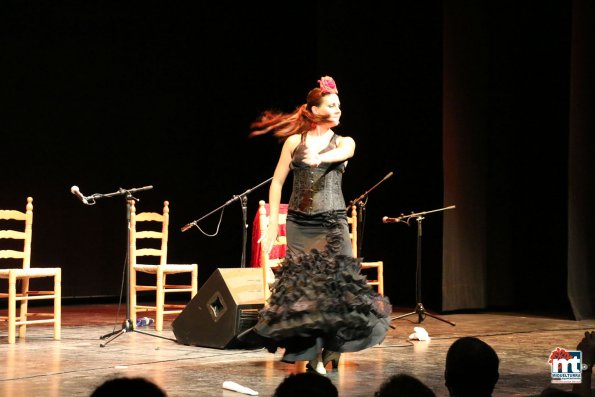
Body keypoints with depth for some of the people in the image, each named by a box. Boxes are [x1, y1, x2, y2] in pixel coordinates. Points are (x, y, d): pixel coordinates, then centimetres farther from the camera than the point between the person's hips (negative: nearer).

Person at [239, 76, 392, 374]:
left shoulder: (345, 143, 7)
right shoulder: (294, 141, 7)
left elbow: (337, 155, -18)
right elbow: (277, 182, 8)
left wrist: (318, 158, -41)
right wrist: (272, 224, 2)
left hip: (333, 224, 0)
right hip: (299, 224, 0)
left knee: (337, 282, -12)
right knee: (302, 285, -3)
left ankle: (331, 347, 5)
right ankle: (312, 353, 6)